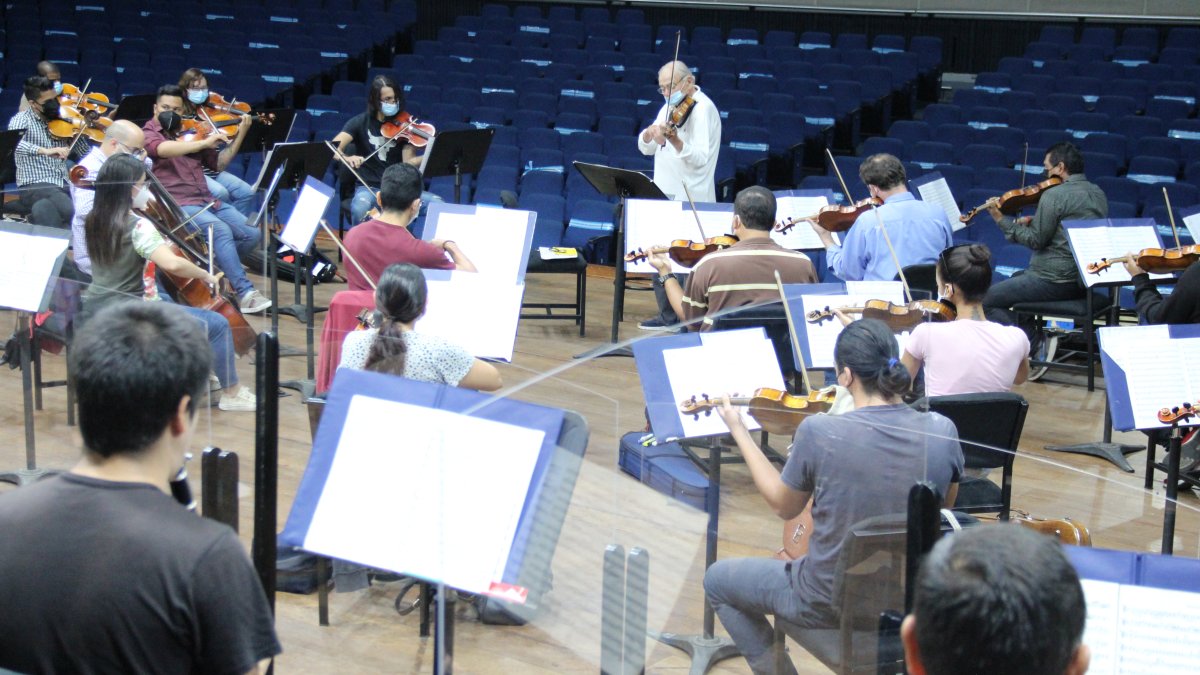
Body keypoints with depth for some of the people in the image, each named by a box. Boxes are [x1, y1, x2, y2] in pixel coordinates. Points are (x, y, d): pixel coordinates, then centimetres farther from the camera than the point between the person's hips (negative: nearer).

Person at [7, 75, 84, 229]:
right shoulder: (22, 120, 0)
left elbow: (84, 154, 14)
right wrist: (45, 150, -36)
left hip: (65, 186, 5)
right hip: (35, 187, -5)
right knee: (71, 210, -34)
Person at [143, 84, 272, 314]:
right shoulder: (148, 133, 2)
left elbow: (219, 164, 25)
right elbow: (163, 149, -22)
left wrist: (240, 135, 15)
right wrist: (204, 143, -29)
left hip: (207, 201, 7)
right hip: (177, 206, -7)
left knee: (252, 233, -11)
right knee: (221, 229, -32)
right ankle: (245, 293, -34)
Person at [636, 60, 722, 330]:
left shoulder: (703, 109, -11)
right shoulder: (671, 107, 15)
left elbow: (701, 158, -23)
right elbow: (645, 148, 11)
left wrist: (675, 141, -41)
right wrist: (650, 133, -11)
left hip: (690, 199, -9)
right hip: (664, 195, 9)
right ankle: (668, 316, 23)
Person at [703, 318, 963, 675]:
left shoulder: (818, 431, -22)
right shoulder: (941, 431, -14)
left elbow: (783, 506, -4)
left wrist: (739, 432, 5)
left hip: (829, 602, -4)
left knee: (717, 580, 22)